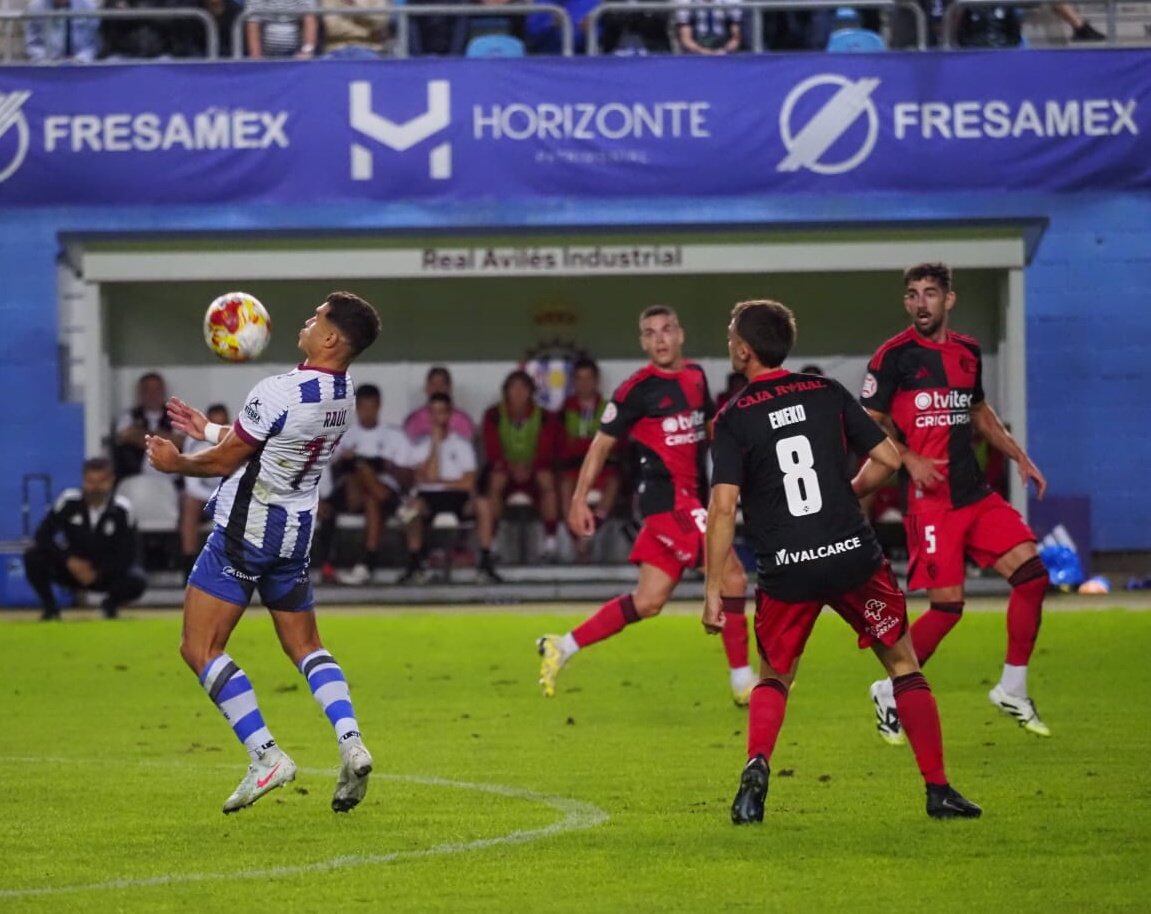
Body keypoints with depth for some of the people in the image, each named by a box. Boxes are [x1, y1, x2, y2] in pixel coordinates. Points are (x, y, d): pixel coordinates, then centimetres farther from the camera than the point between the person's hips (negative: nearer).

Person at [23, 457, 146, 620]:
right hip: (70, 569, 0)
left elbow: (128, 553, -13)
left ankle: (111, 604, 7)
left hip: (105, 573, 0)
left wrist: (98, 573, -22)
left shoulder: (121, 509, -15)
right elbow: (43, 534, -13)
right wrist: (68, 559, -24)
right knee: (33, 555, -27)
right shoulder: (69, 500, -14)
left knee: (137, 581, -30)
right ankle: (49, 606, -2)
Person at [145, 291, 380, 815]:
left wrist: (174, 463, 6)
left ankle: (266, 756, -13)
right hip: (295, 533, 8)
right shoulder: (341, 393, 3)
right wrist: (210, 430, 25)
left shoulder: (279, 393, -23)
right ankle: (350, 743, -3)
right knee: (305, 646, 18)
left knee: (200, 650, -4)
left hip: (245, 533, -8)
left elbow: (223, 462, -13)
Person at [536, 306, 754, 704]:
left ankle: (562, 648, 15)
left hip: (691, 499, 8)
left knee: (648, 602, 6)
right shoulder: (637, 389, -8)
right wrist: (579, 498, -7)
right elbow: (603, 442, -4)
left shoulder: (696, 377, 11)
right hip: (668, 496, -8)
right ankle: (742, 682, -8)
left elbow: (711, 427, 28)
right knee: (731, 575, -15)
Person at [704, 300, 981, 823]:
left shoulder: (733, 420, -3)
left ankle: (756, 766, -8)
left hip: (786, 569, -1)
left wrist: (713, 593, -8)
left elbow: (723, 508, -10)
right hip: (853, 555, 1)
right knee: (904, 664, 15)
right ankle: (938, 789, 10)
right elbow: (888, 459, 5)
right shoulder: (827, 393, 5)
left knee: (773, 679, 19)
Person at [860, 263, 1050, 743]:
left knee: (1031, 572, -5)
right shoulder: (893, 356, -6)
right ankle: (890, 694, 8)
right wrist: (911, 460, -20)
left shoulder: (967, 351, 13)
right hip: (929, 500, -6)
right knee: (948, 604, -11)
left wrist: (1020, 457, 19)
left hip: (975, 492, 6)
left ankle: (1012, 689, 9)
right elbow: (870, 425, -6)